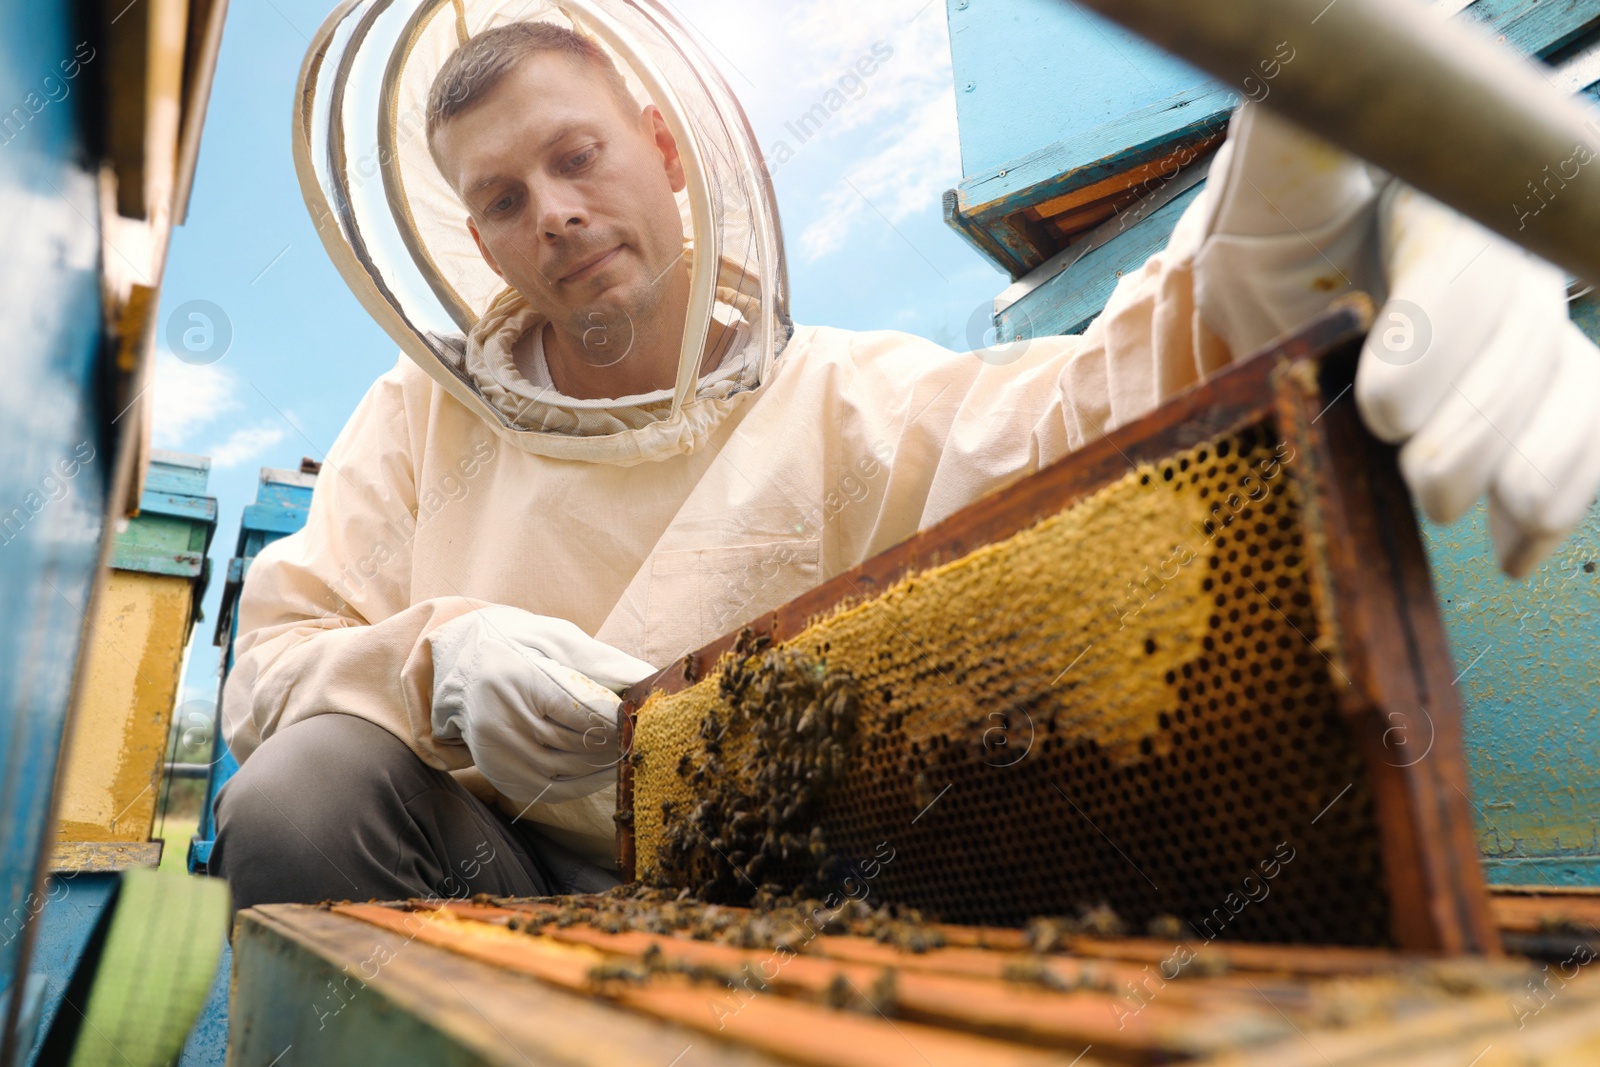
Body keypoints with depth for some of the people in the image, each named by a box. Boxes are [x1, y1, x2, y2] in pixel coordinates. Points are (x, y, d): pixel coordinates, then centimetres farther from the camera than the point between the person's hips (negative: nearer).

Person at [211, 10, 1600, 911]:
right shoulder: (425, 413, 4)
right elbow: (270, 668, 2)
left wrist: (1273, 261, -44)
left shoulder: (837, 402, -4)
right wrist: (433, 661, -21)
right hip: (486, 876, 3)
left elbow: (1083, 412, -22)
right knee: (303, 791, -25)